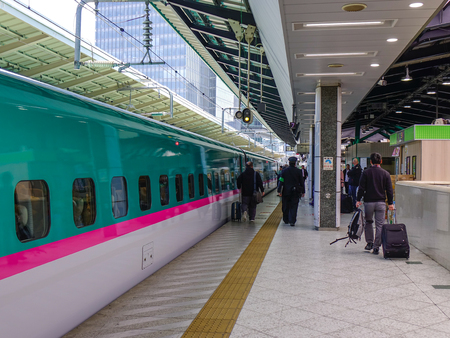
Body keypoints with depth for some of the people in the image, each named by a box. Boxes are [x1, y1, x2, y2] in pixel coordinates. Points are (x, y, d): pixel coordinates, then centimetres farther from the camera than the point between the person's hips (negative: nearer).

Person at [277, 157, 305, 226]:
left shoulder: (284, 171, -2)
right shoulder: (298, 171, -2)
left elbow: (281, 181, -3)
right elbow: (302, 182, 1)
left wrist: (279, 191, -1)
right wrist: (303, 191, 9)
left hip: (286, 192, 1)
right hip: (295, 192, -1)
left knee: (286, 207, 13)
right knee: (293, 207, 0)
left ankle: (286, 220, 24)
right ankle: (292, 221, -7)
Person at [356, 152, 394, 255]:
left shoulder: (366, 172, -2)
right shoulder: (385, 173, 2)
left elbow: (361, 188, -4)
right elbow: (389, 190, 3)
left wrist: (358, 200, 3)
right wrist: (390, 203, 9)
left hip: (368, 202, 0)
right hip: (381, 202, 0)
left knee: (368, 222, 19)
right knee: (379, 225, 3)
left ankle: (369, 243, 19)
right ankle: (376, 247, 1)